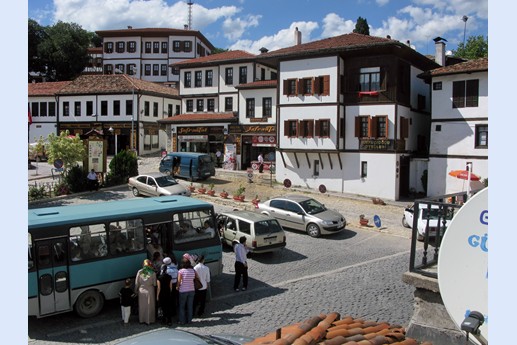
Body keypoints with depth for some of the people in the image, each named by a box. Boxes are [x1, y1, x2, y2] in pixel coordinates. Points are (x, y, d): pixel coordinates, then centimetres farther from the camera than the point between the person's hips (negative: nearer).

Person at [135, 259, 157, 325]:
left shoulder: (140, 272, -7)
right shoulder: (153, 273, -13)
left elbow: (136, 283, -2)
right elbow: (154, 284, -9)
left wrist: (136, 290, 10)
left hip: (141, 291, 2)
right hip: (150, 291, -2)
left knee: (142, 306, 16)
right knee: (149, 306, 11)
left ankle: (141, 320, 27)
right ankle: (149, 320, 19)